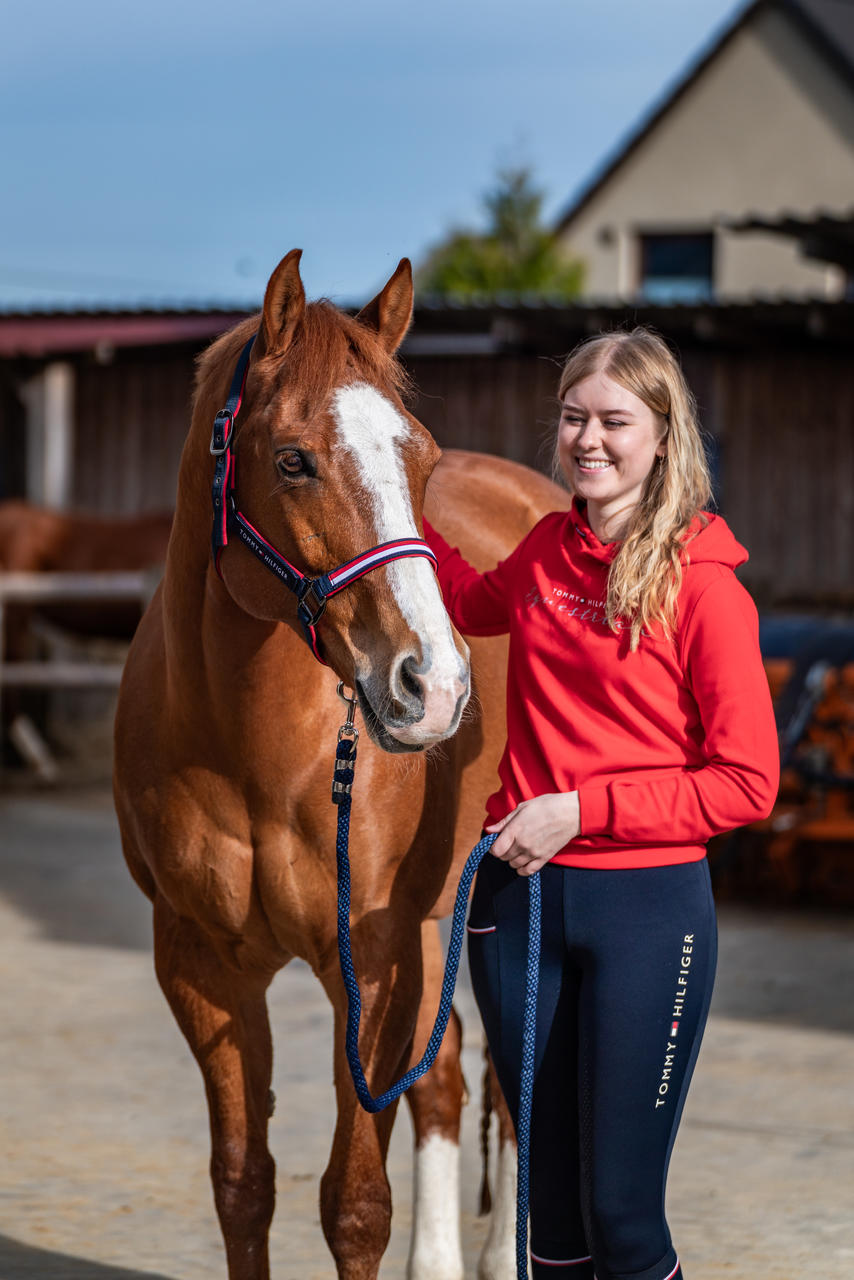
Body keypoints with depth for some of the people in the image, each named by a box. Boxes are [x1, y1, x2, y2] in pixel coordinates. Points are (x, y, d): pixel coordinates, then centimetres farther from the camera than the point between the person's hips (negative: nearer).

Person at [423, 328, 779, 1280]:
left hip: (649, 906, -5)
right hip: (520, 891, 5)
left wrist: (585, 808, -17)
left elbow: (747, 782, -12)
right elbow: (472, 605, 32)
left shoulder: (701, 584, -11)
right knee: (553, 1202, 13)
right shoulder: (546, 550, 7)